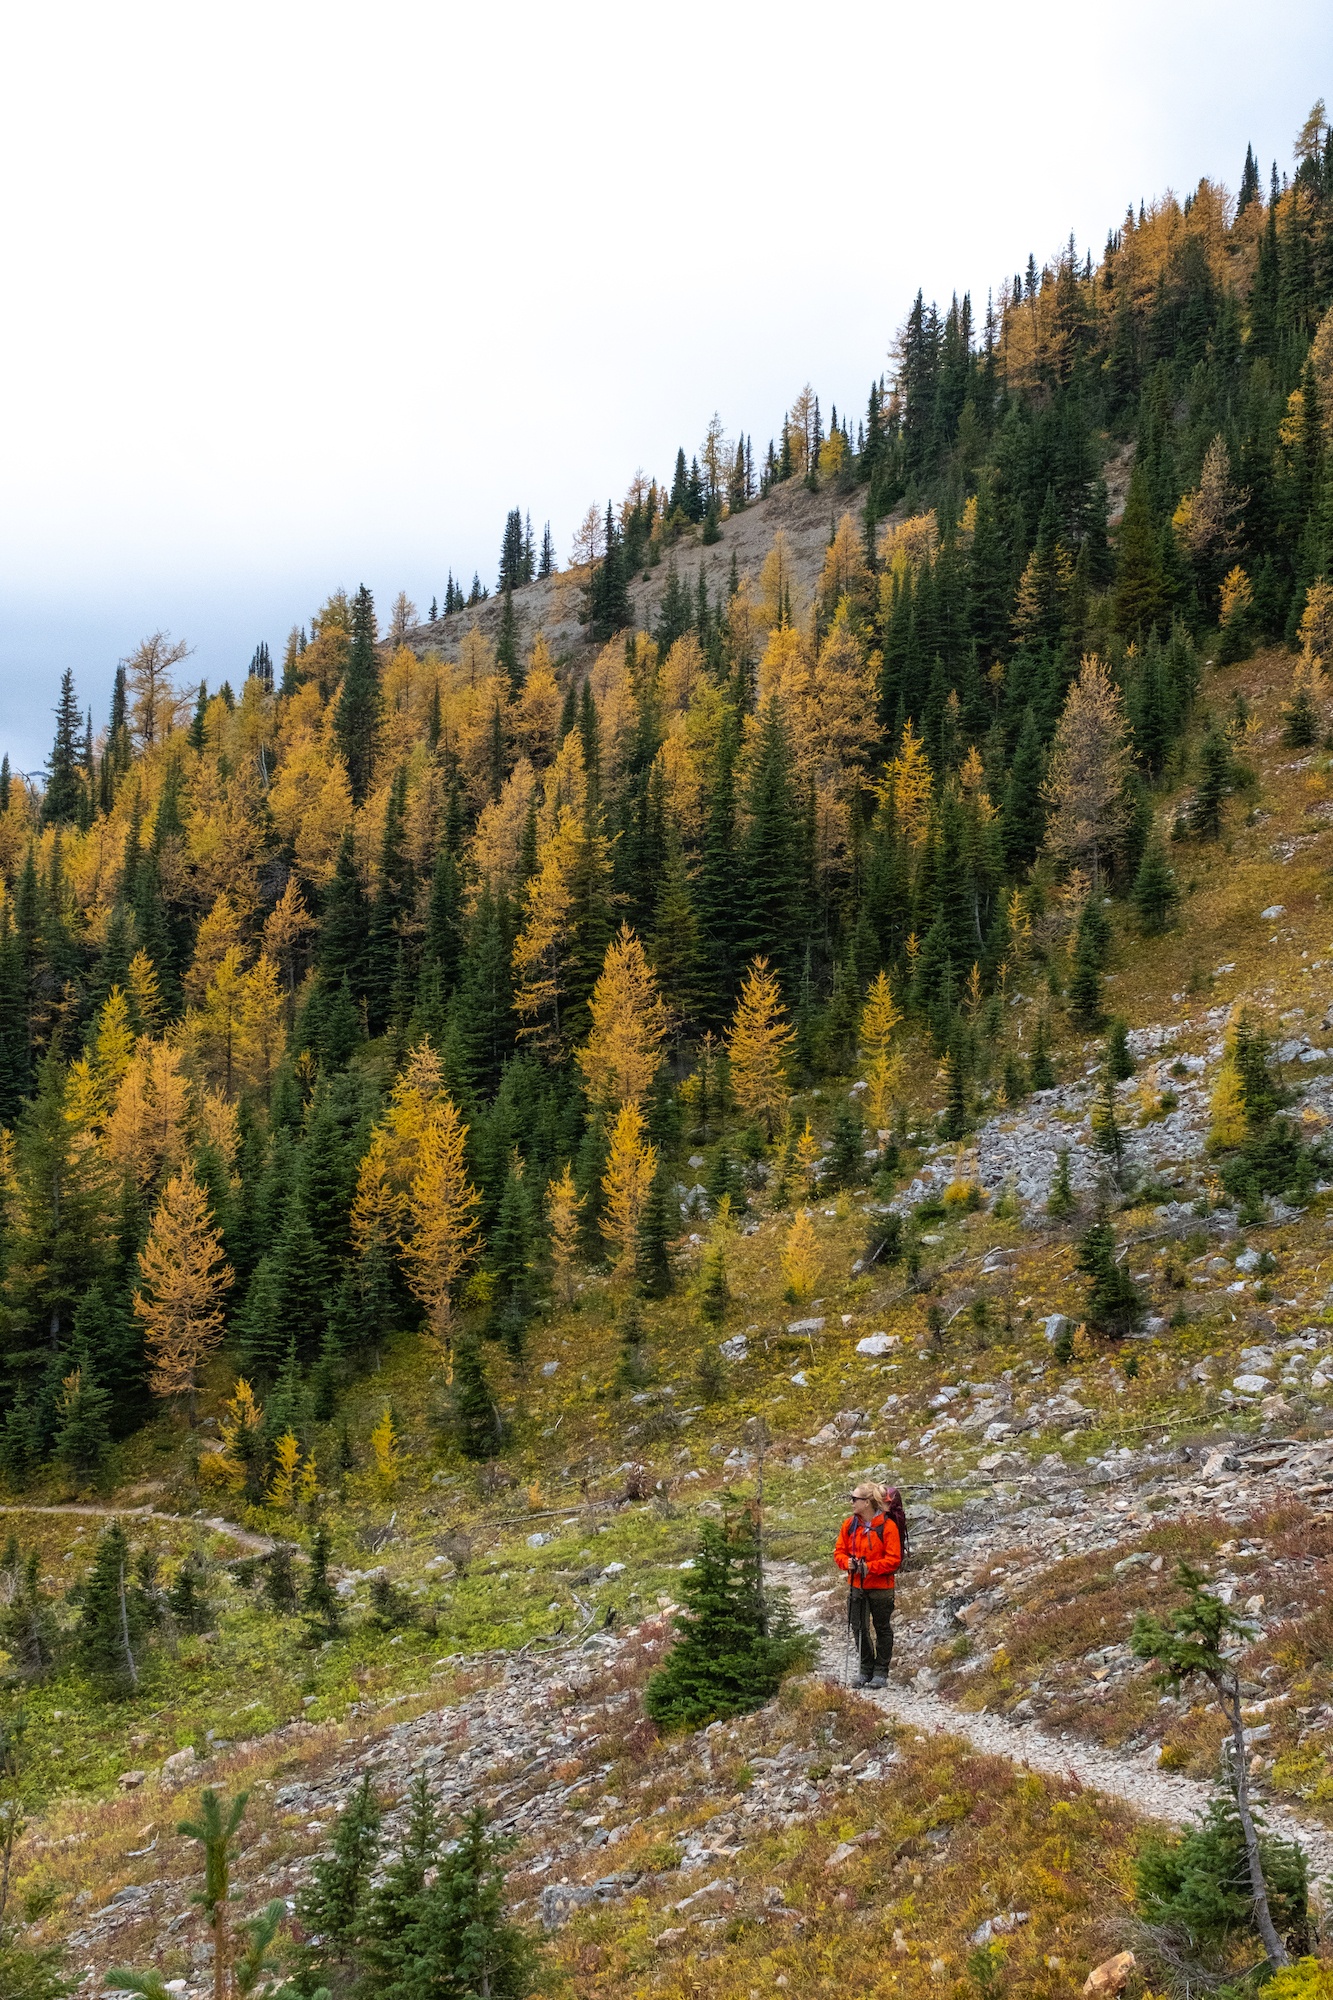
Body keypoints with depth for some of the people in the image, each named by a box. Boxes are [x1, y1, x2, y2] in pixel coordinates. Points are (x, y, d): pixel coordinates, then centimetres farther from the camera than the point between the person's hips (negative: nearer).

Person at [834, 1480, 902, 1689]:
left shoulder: (887, 1526, -14)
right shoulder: (850, 1524, 1)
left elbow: (893, 1559, -16)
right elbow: (839, 1551, 7)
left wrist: (870, 1567, -24)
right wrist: (847, 1563, -14)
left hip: (880, 1587, -5)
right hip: (856, 1586, 5)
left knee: (882, 1628, 9)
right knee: (859, 1628, 8)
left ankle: (881, 1672, 19)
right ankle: (866, 1669, 23)